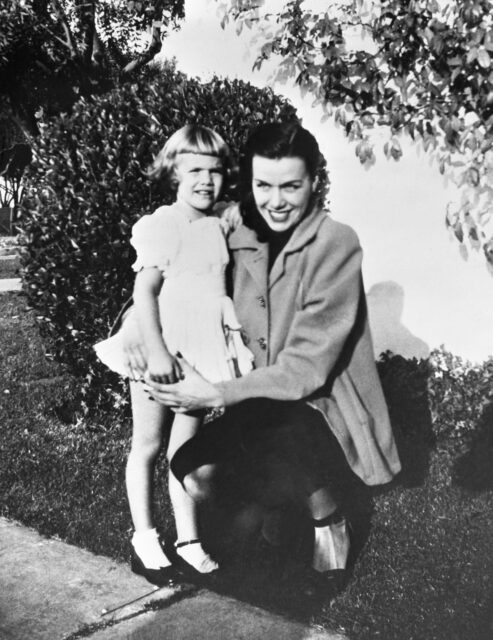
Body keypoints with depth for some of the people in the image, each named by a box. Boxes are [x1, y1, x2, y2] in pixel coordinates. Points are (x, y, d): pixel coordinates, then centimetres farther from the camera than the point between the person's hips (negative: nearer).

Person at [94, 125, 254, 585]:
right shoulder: (163, 224, -11)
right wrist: (156, 352, -21)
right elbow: (144, 290, -15)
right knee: (148, 444, 8)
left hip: (203, 351, 6)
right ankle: (144, 537, 21)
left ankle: (188, 538, 24)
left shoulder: (219, 226, 8)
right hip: (159, 347, -5)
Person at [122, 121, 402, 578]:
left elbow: (307, 365, -20)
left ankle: (328, 519, -5)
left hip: (324, 404, -5)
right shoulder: (240, 240, 1)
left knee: (268, 425, -35)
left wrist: (216, 395, -24)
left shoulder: (336, 243, -16)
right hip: (262, 405, 6)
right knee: (194, 476, -15)